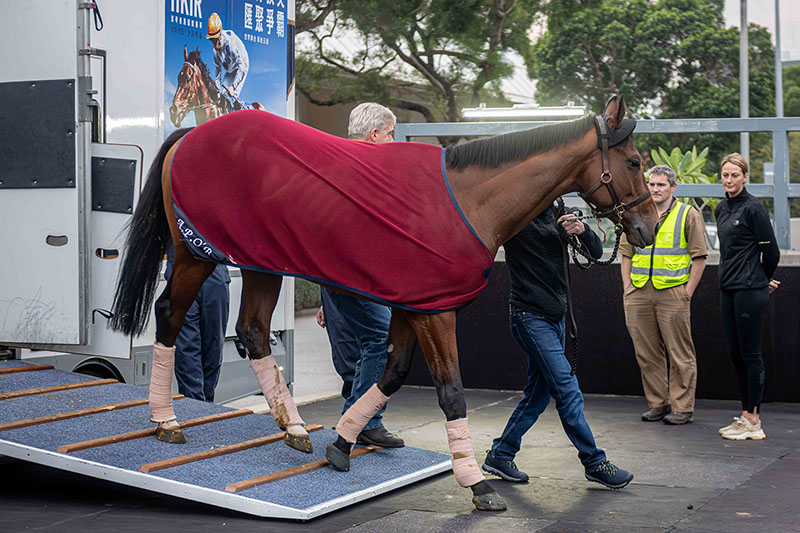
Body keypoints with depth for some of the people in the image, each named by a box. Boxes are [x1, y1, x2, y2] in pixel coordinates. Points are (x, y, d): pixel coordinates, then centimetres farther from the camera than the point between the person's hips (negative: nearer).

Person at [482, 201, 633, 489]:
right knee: (568, 392, -8)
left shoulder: (558, 216, 11)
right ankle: (595, 463, -1)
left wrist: (583, 230, -13)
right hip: (530, 317, -7)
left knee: (538, 392, 11)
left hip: (556, 317, 7)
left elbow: (596, 252, 8)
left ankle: (499, 455, 23)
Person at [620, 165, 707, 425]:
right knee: (647, 354, 8)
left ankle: (682, 408, 4)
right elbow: (626, 254, 17)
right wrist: (627, 286, 7)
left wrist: (688, 291, -7)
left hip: (673, 293, -4)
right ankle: (657, 404, 18)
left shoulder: (688, 215, 2)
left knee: (680, 354, -2)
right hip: (638, 294, 4)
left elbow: (699, 257, 0)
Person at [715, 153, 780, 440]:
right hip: (728, 288, 8)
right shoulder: (721, 209, 13)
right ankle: (747, 414, 19)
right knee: (735, 352, 10)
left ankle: (753, 421, 0)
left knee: (750, 353, -4)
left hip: (749, 290, -8)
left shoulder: (753, 208, -11)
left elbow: (771, 252, -10)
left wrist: (763, 280, 6)